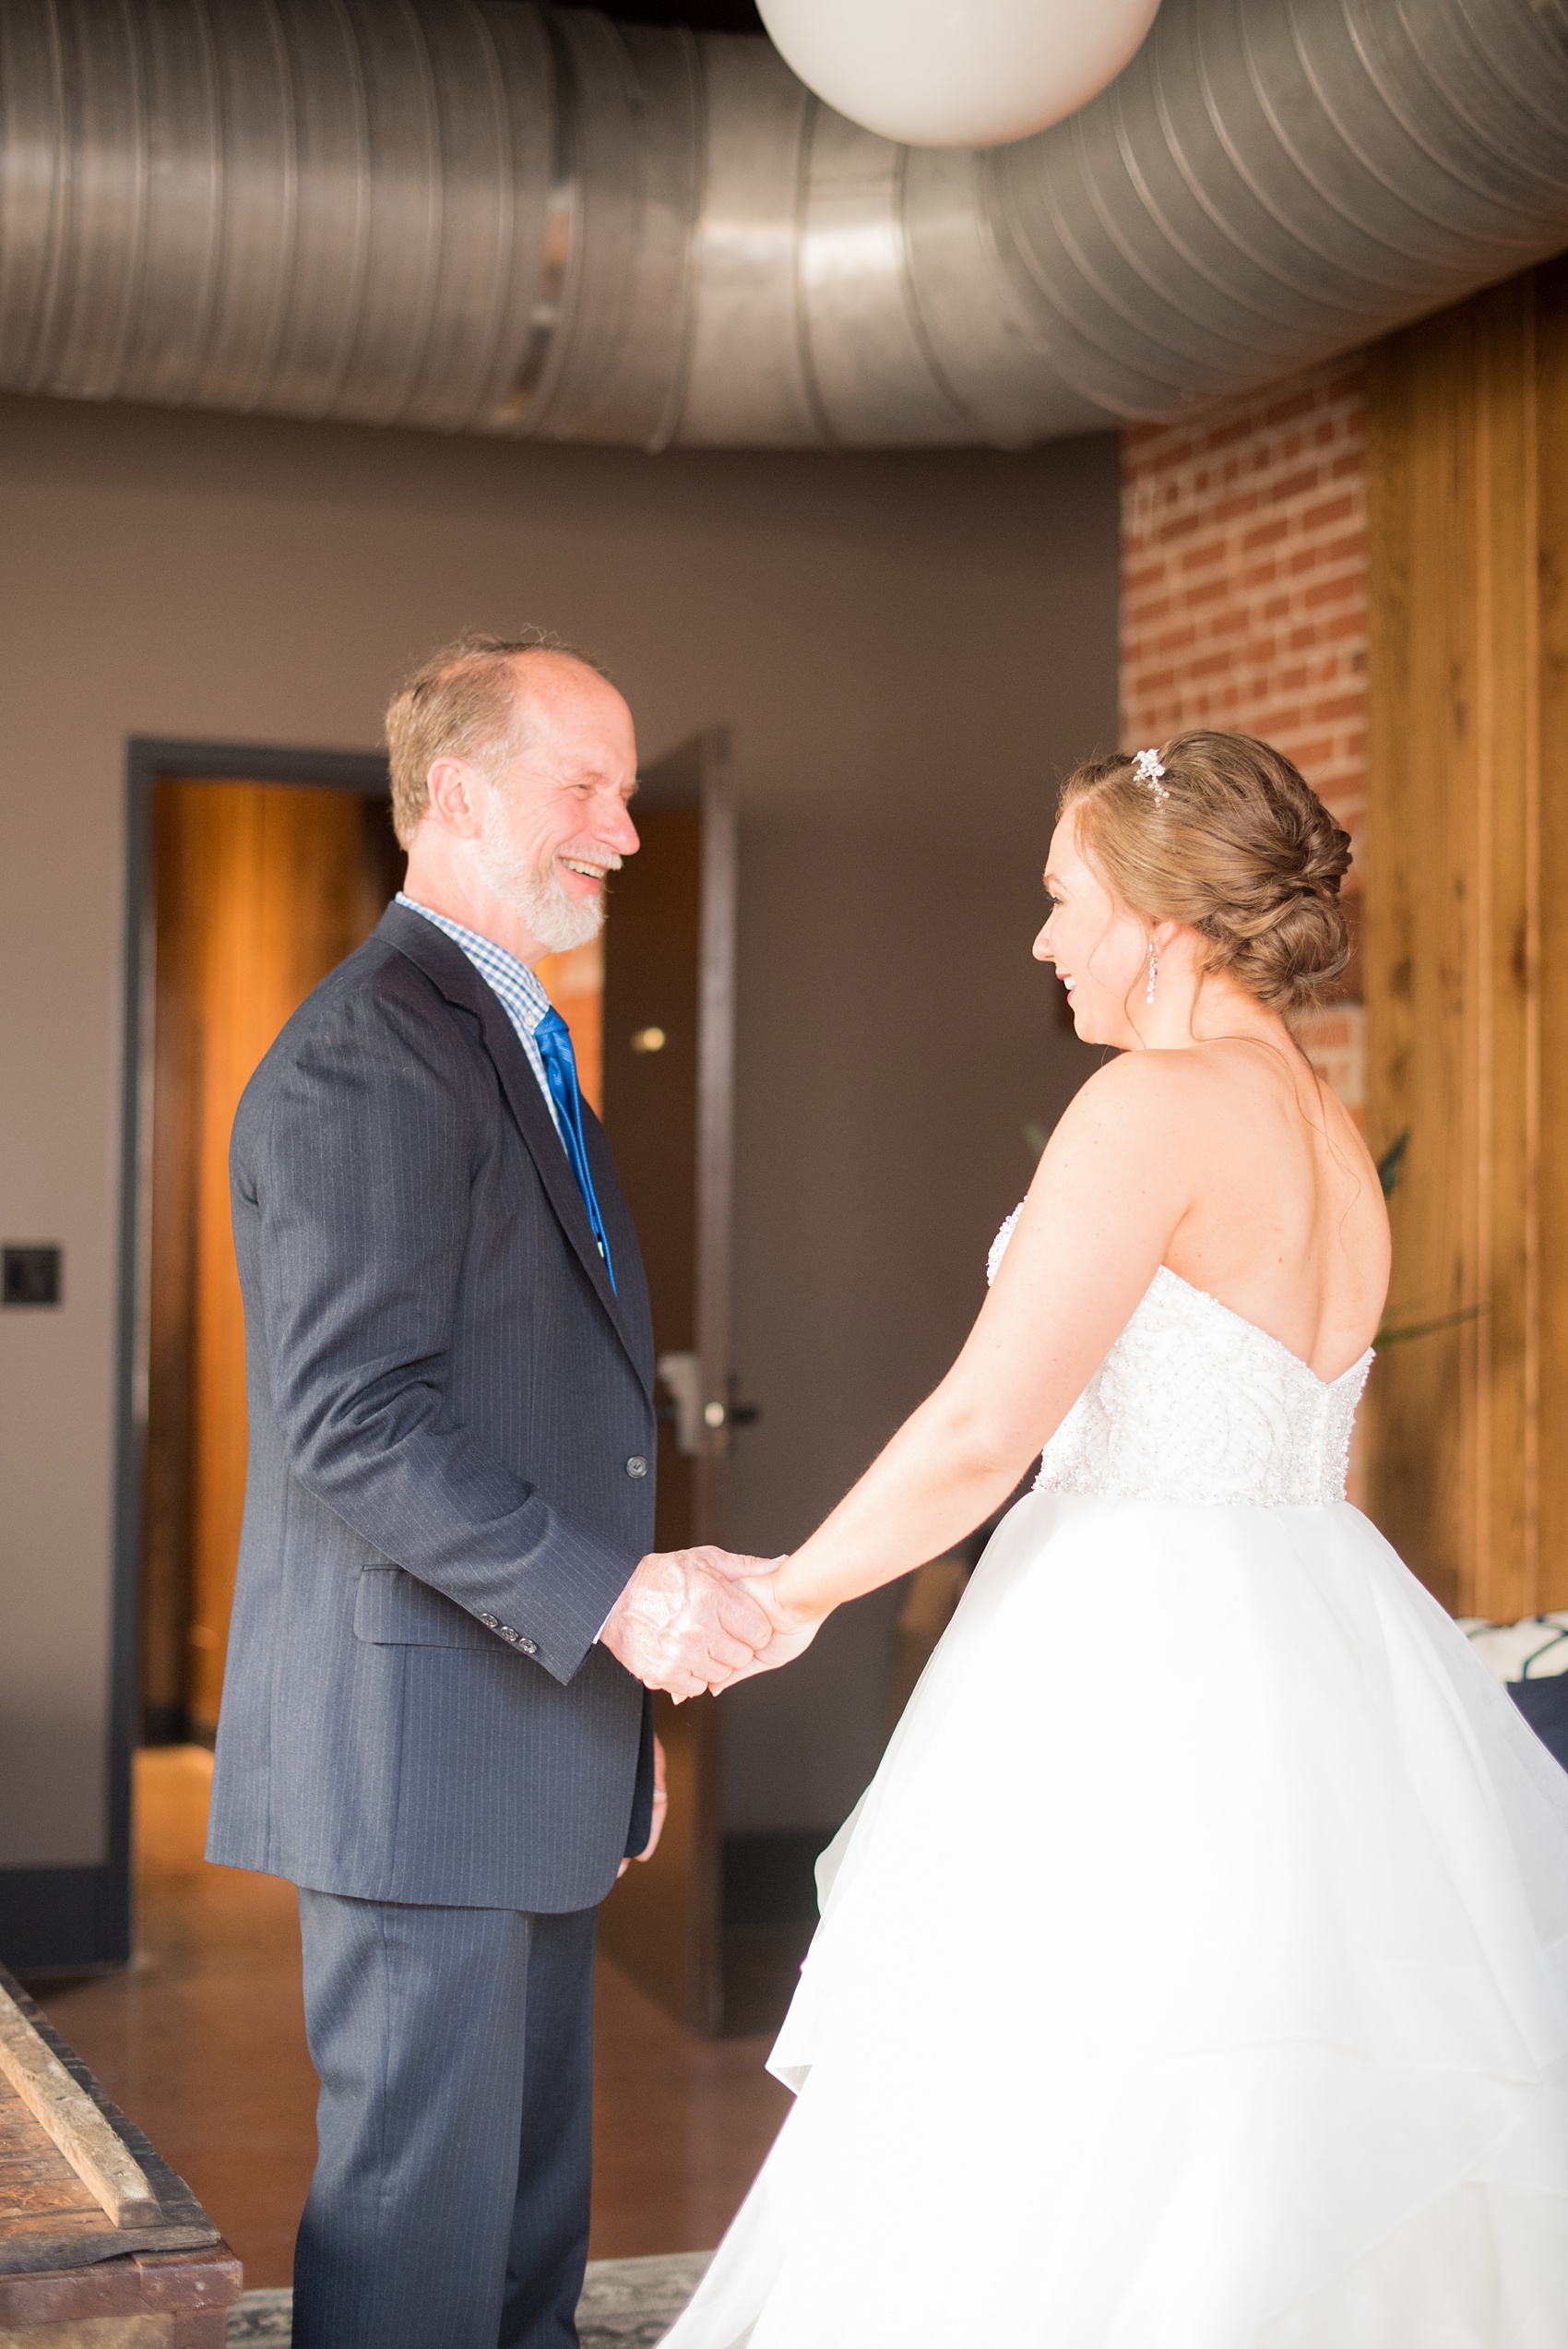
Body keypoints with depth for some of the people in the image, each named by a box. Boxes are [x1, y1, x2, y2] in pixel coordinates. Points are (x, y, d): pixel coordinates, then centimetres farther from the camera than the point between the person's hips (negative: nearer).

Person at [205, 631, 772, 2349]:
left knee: (529, 2194, 17)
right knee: (420, 2208, -1)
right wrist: (611, 1597, -27)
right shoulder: (366, 1058, -15)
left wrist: (616, 1700, 21)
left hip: (531, 1734, 10)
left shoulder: (516, 1045, 18)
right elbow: (352, 1423, -23)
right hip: (421, 1748, -10)